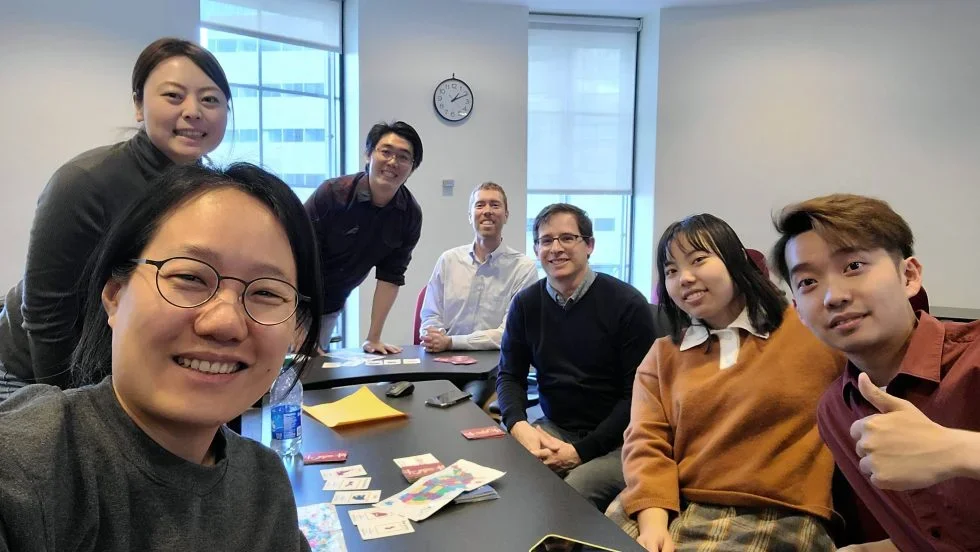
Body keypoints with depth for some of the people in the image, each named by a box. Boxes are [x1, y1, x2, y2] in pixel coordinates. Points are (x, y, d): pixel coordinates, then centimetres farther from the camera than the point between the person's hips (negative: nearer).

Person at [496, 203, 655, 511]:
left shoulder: (627, 303, -9)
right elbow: (510, 376, 7)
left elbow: (636, 394, -10)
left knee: (574, 491, -31)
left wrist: (582, 451, -17)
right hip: (553, 428, 4)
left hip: (615, 439, -3)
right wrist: (519, 426, -15)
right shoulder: (526, 304, 5)